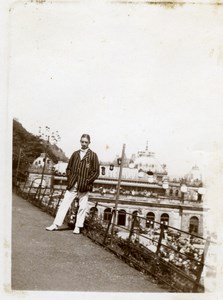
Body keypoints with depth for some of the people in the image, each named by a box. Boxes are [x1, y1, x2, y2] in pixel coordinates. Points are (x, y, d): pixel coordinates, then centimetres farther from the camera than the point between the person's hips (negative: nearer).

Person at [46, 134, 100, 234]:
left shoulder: (93, 155, 1)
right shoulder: (75, 154, 12)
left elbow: (96, 171, -2)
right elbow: (68, 168, 17)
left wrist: (87, 181, -9)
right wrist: (70, 179, 3)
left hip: (84, 186, -3)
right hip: (72, 185, 3)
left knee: (83, 206, 2)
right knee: (65, 203, 2)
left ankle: (77, 227, 15)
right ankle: (56, 224, 7)